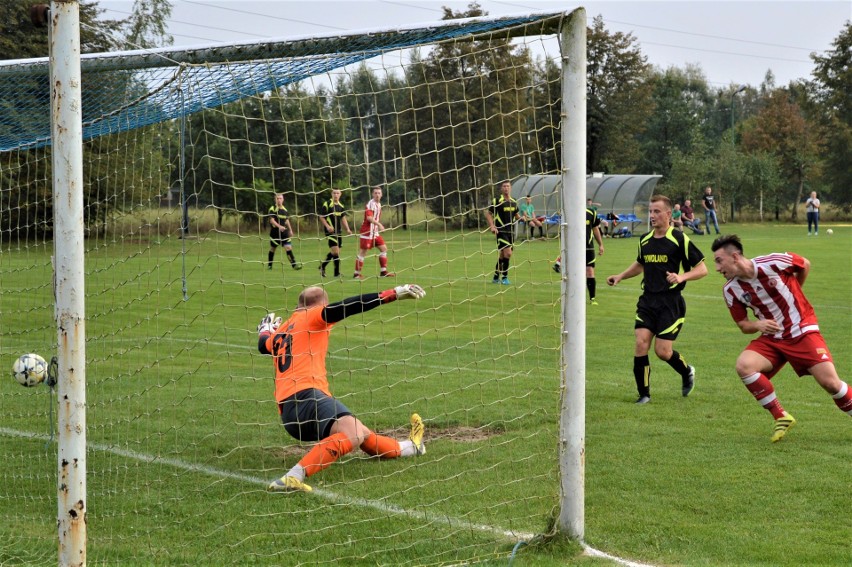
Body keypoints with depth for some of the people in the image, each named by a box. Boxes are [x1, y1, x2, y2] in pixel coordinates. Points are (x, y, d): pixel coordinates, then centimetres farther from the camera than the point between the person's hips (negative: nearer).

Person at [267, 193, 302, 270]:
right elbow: (272, 220, -17)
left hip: (284, 232, 4)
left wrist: (290, 229, 17)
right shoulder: (272, 209, -6)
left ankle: (294, 264, -14)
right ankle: (269, 265, 22)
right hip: (275, 231, -4)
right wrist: (279, 226, -30)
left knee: (288, 248, -9)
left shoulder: (284, 209, 12)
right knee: (272, 249, 8)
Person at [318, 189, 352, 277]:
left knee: (334, 252, 11)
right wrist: (327, 226, -19)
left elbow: (343, 218, 18)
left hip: (338, 231, 7)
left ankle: (322, 267, 29)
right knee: (335, 251, -13)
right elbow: (321, 217, -6)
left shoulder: (341, 206, 13)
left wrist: (347, 229, 5)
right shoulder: (327, 204, -7)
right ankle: (337, 273, -8)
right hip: (331, 230, -7)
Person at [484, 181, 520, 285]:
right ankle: (504, 277, -6)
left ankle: (496, 278, 21)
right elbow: (488, 213, -3)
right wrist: (492, 226, -15)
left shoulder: (513, 202, 11)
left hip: (511, 232, 6)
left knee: (502, 255, 10)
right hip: (501, 231, -6)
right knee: (507, 253, -17)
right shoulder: (497, 201, -6)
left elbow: (516, 215, 24)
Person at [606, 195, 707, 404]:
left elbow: (702, 269, -5)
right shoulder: (644, 240, 10)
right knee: (641, 343, -10)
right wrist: (620, 276, 17)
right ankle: (644, 394, 2)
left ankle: (687, 372, 25)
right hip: (648, 300, 5)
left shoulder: (680, 239, -7)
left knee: (662, 351, -7)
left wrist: (681, 277, -22)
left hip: (671, 302, -5)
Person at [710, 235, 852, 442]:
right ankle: (781, 418, -7)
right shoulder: (731, 290, -4)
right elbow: (743, 325, 6)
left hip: (802, 330, -3)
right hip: (772, 338, 4)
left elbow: (805, 265, 3)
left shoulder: (773, 263, -16)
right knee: (744, 365, -23)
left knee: (830, 382, -16)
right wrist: (758, 325, -17)